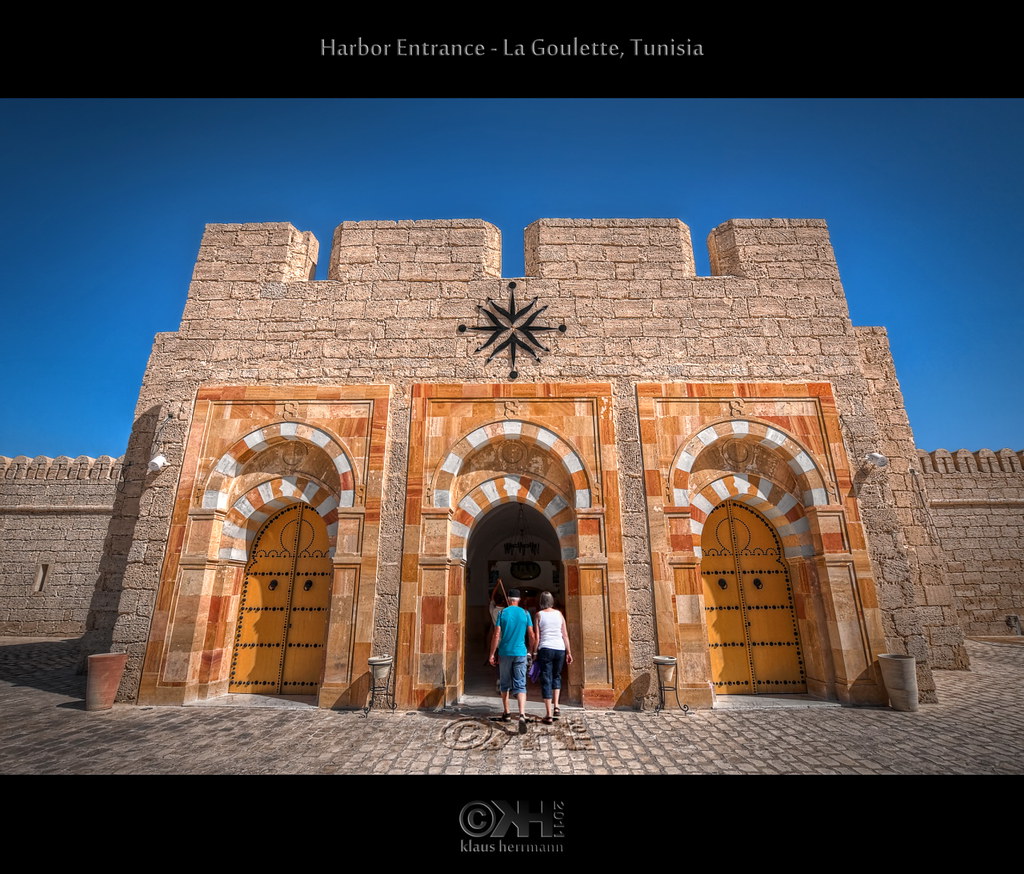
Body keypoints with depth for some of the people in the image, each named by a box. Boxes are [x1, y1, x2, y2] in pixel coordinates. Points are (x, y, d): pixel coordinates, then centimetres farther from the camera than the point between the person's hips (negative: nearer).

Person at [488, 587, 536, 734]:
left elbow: (496, 635, -6)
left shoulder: (502, 613, -2)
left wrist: (491, 654, 0)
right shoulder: (525, 614, 1)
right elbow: (531, 635, 2)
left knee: (505, 684, 17)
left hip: (505, 653, 0)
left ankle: (506, 712, 28)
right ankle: (522, 714, -19)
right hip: (520, 653, 0)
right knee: (520, 685, -1)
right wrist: (531, 651, 17)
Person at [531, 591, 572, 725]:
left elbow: (536, 637, -3)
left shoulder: (539, 615, -1)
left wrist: (535, 652, 4)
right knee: (556, 676, 23)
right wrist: (569, 652, 12)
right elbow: (565, 635, 7)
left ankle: (549, 715, 0)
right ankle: (556, 706, 16)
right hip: (560, 649, 3)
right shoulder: (559, 614, 7)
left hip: (545, 649, -3)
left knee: (546, 680, 2)